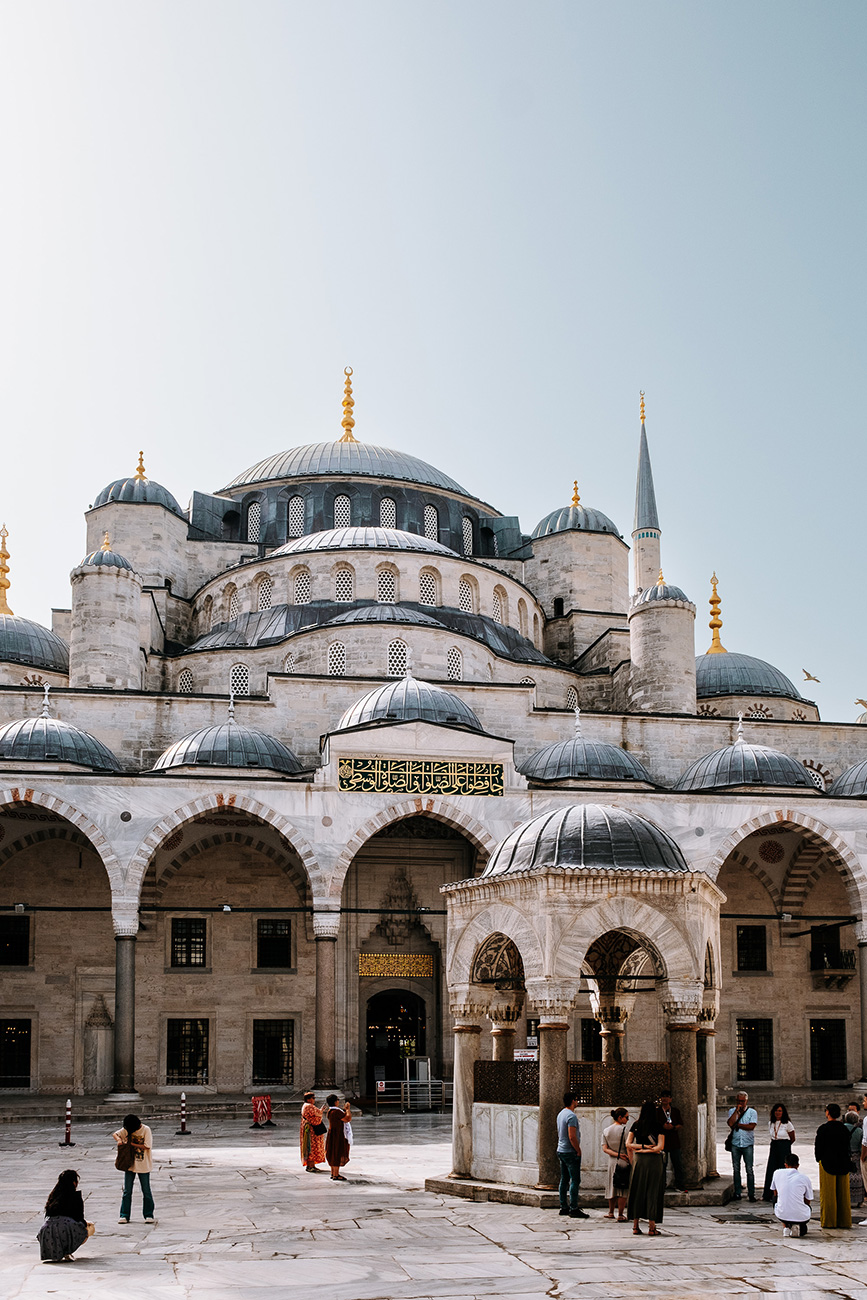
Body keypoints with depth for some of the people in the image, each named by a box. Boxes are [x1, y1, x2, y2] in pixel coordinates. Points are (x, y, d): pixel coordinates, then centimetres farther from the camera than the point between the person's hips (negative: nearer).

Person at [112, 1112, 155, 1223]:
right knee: (127, 1191, 3)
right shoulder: (127, 1129, 0)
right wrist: (119, 1140, -17)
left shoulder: (146, 1130, -14)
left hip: (143, 1165, -4)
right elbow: (115, 1134, 5)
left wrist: (131, 1143, -18)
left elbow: (147, 1146, -19)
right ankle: (124, 1216, 8)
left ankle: (149, 1215, 13)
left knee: (146, 1191, 5)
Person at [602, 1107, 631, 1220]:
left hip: (612, 1162, 5)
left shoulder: (606, 1131, 7)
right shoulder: (624, 1129, -10)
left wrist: (617, 1154, -8)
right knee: (623, 1189, 0)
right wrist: (631, 1161, -12)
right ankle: (620, 1215, 0)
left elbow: (605, 1148, -2)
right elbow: (628, 1147, -14)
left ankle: (611, 1212, 25)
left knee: (612, 1186, 16)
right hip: (623, 1163, -5)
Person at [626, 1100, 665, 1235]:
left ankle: (635, 1225, 9)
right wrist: (648, 1149, -5)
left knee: (637, 1192, 9)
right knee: (652, 1192, 2)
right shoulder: (658, 1127, -3)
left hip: (639, 1160, 2)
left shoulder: (636, 1125, 4)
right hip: (654, 1160, -2)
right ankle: (651, 1227, 0)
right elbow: (660, 1146, -11)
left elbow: (628, 1144, 0)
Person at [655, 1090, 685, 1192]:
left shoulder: (675, 1111, 12)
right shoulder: (657, 1112, 6)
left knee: (678, 1164, 2)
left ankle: (680, 1185, 10)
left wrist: (673, 1127, -11)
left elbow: (681, 1125, 8)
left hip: (674, 1141, 2)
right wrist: (663, 1126, -16)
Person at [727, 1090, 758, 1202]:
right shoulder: (732, 1111, 9)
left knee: (749, 1169, -3)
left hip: (748, 1144, -2)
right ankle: (737, 1193, 9)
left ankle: (751, 1194, 3)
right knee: (736, 1169, 4)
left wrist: (737, 1125, -7)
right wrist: (737, 1110, -9)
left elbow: (751, 1126, -11)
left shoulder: (752, 1112, 3)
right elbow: (730, 1123, -9)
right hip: (735, 1144, 2)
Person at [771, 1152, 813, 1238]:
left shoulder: (777, 1173, 6)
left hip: (781, 1215, 0)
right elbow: (808, 1201, 14)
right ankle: (798, 1227, 7)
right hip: (801, 1217, 0)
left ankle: (785, 1227, 17)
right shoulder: (805, 1178, 2)